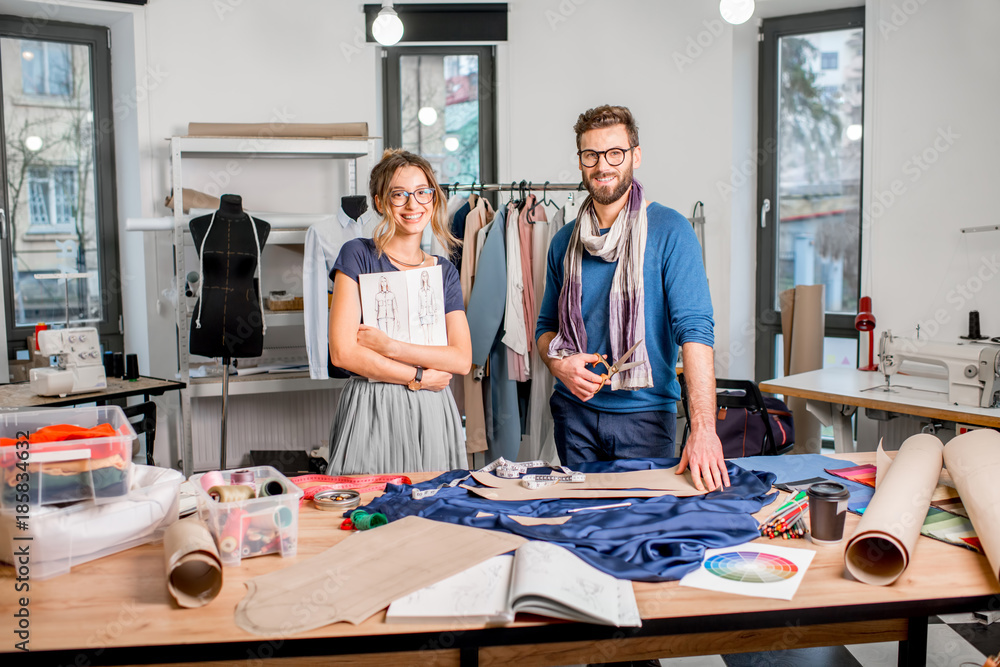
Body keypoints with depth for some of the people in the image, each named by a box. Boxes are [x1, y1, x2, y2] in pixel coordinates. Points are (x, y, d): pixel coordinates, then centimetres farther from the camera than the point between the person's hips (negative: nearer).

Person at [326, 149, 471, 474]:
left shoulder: (444, 271, 11)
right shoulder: (358, 255, -1)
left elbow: (462, 359, 0)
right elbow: (343, 352, -9)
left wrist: (391, 347, -12)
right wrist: (418, 377, -6)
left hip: (432, 414, 4)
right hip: (371, 412, -3)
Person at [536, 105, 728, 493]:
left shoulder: (669, 231, -9)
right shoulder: (565, 242, 6)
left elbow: (695, 329, -18)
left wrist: (703, 429, -28)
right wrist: (558, 362, -8)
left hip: (644, 416, -4)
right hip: (574, 412, 4)